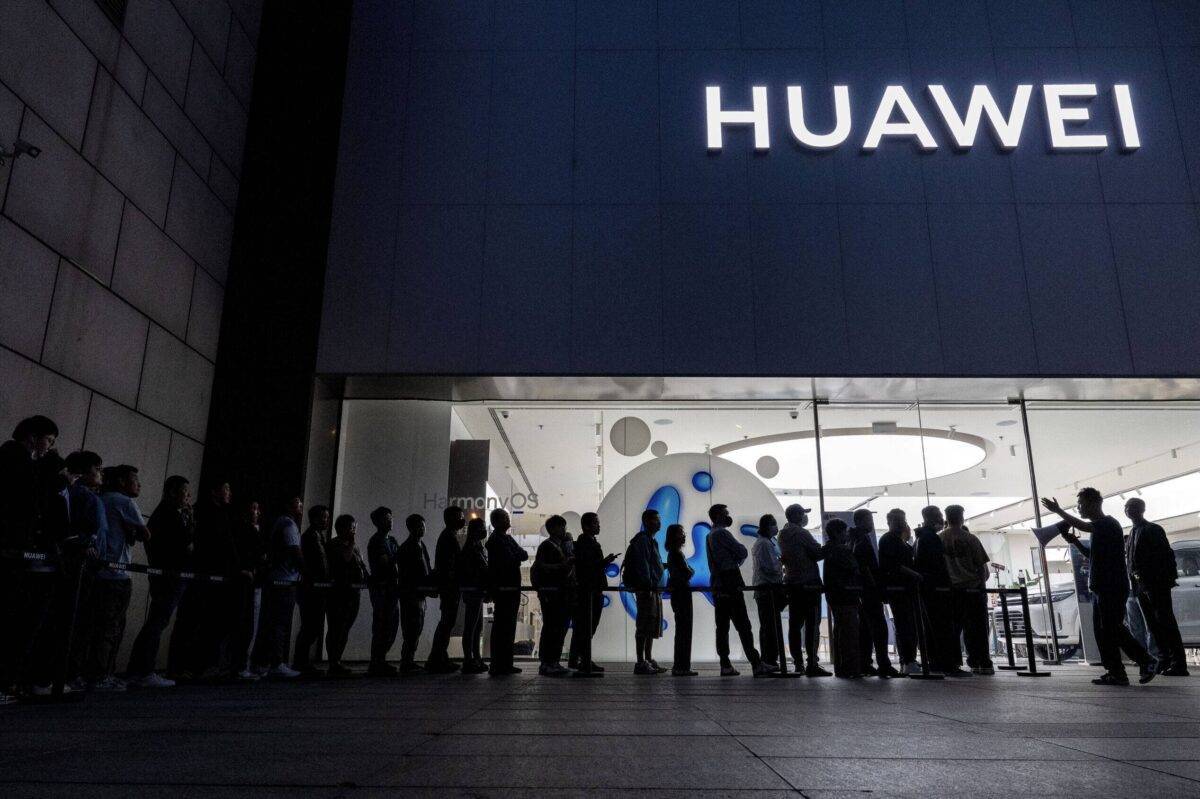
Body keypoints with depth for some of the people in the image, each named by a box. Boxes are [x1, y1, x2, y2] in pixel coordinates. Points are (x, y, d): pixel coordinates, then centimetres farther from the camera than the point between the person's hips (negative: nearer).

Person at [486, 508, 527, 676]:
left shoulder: (507, 539, 19)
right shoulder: (495, 539, -10)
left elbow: (524, 555, 13)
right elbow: (509, 560, -19)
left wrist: (516, 556, -6)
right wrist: (517, 556, 0)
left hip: (512, 588, 10)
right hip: (503, 588, -10)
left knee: (509, 627, 12)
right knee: (500, 627, -7)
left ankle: (506, 664, 19)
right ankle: (497, 666, -5)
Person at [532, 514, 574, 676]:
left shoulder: (563, 546, 20)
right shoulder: (546, 546, -5)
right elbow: (540, 566, -17)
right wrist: (562, 566, -20)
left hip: (563, 594, 8)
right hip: (551, 594, -8)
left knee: (561, 629, 10)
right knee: (550, 629, -7)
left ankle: (554, 662, 18)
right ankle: (545, 664, -2)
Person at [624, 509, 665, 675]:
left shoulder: (651, 541, 21)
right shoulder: (641, 540, -9)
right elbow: (642, 564, -17)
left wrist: (657, 588, 18)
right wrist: (648, 585, -22)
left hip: (654, 589, 10)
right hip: (646, 589, -10)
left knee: (652, 628, 12)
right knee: (644, 626, -9)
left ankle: (649, 660, 18)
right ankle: (641, 663, -7)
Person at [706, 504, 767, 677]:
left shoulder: (710, 536, 19)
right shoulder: (722, 533, -9)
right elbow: (743, 552, -7)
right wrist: (736, 562, 11)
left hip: (717, 584, 9)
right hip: (730, 584, -9)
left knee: (722, 626, 6)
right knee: (743, 626, -11)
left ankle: (725, 665, 6)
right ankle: (756, 665, -14)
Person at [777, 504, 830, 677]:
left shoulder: (782, 535, 13)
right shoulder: (801, 533, -11)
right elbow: (818, 553, -11)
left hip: (792, 584, 8)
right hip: (809, 584, -8)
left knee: (795, 624, 7)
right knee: (812, 624, -6)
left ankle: (798, 664, 10)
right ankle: (812, 664, -9)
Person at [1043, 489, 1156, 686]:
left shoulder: (1109, 523, -9)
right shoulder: (1098, 528, 19)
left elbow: (1082, 526, -22)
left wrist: (1058, 511, -14)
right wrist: (1075, 542, 9)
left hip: (1113, 587, -9)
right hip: (1100, 587, 9)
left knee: (1113, 629, -8)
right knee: (1103, 631, 6)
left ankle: (1145, 660, 4)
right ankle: (1115, 673, 8)